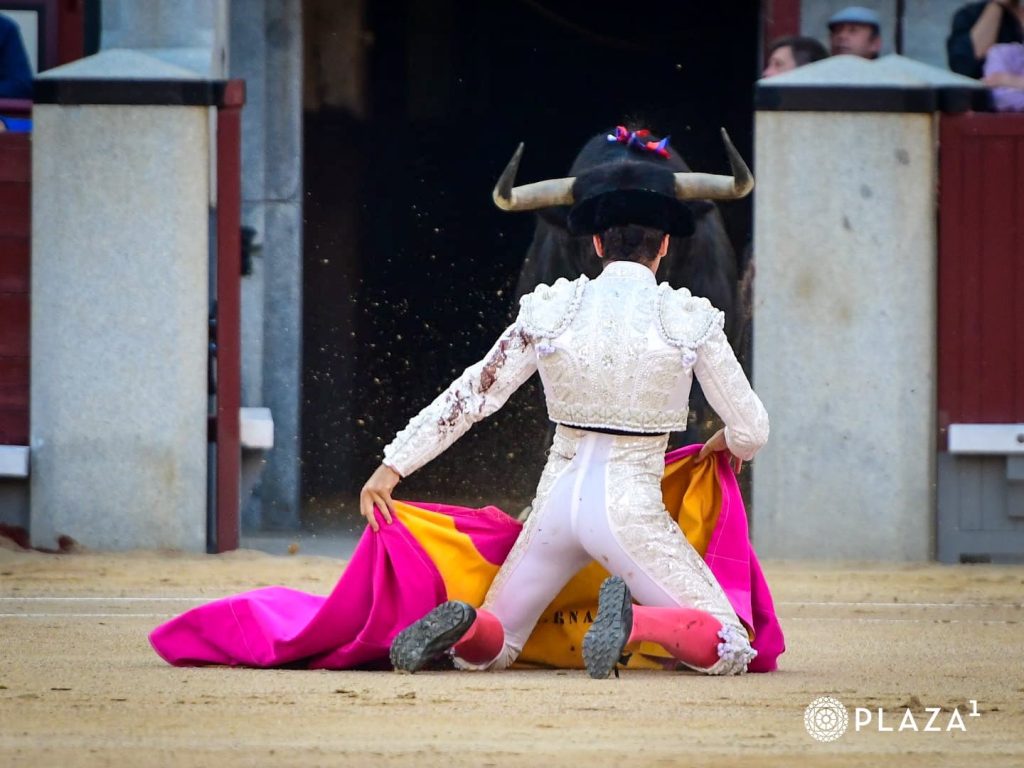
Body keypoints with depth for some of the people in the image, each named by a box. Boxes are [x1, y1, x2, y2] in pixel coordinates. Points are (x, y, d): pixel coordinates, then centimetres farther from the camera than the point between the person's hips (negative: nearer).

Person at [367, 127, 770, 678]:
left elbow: (473, 395, 5)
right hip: (630, 507, -3)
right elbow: (751, 429, 1)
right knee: (728, 651, 0)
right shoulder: (688, 320, -4)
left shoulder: (551, 309, 2)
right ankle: (633, 621, -29)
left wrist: (393, 466, 11)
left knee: (488, 649, 18)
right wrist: (732, 444, 26)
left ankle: (462, 627, -19)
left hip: (556, 502, 3)